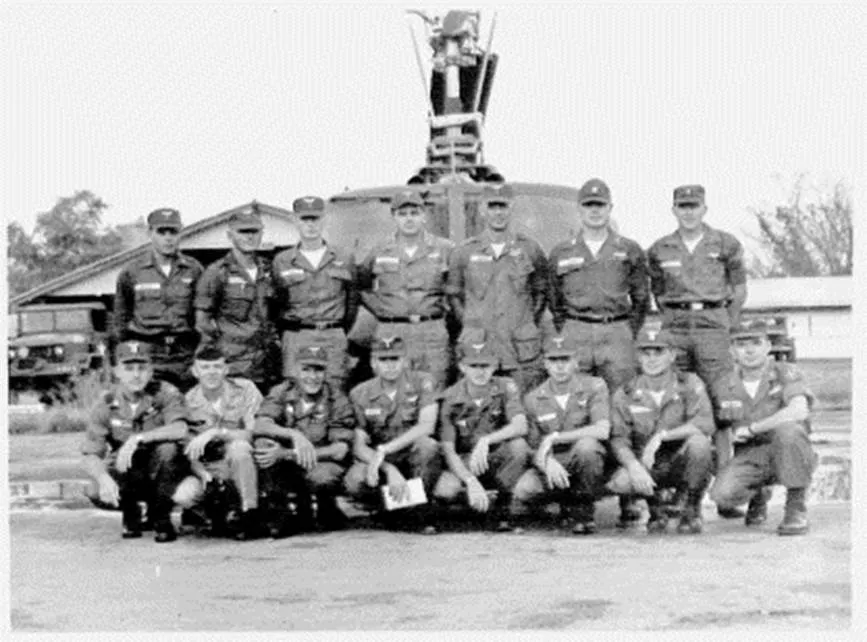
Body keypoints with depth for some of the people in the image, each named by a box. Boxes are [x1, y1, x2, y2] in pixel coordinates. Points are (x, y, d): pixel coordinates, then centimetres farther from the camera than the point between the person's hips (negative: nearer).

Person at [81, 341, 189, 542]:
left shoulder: (165, 393, -14)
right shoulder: (106, 404, -8)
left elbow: (180, 429, -34)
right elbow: (90, 456, -13)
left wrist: (137, 439, -43)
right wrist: (104, 478, -35)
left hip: (162, 472, -1)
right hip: (128, 475, 2)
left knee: (167, 448, -33)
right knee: (96, 493, -28)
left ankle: (161, 517, -10)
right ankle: (130, 512, 9)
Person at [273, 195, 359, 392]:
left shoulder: (344, 258, 10)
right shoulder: (281, 261, 7)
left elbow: (352, 300, 16)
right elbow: (274, 303, 12)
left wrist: (340, 333, 12)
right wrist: (286, 337, 9)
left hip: (334, 339, 1)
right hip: (295, 338, -1)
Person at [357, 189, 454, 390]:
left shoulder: (444, 249, 3)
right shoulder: (380, 253, 7)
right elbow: (360, 285, 18)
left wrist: (443, 307, 4)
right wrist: (380, 310, 9)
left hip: (433, 334, -1)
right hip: (391, 334, 1)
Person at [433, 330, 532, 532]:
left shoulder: (506, 388, -9)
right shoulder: (451, 400, -10)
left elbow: (521, 426, -26)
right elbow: (448, 450, -16)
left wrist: (486, 441, -41)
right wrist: (471, 481, -32)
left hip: (500, 460, 0)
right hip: (465, 464, 0)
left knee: (518, 445, -33)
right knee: (443, 492, -31)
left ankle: (502, 504, -8)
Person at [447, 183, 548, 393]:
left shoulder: (529, 249, 7)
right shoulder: (464, 252, 6)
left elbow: (542, 291, 16)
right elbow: (453, 294, 15)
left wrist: (529, 325, 8)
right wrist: (469, 327, 6)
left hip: (524, 352, 0)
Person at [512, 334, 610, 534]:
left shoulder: (594, 386, -7)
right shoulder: (533, 399, 1)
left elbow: (602, 430, -23)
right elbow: (534, 449, 0)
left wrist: (553, 438, -24)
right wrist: (547, 462, -25)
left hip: (586, 463, -2)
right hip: (552, 465, 2)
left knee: (586, 444, -37)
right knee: (523, 491, -28)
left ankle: (584, 511, -11)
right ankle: (569, 503, 7)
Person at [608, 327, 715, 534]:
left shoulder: (689, 384, -8)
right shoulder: (625, 394, -1)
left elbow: (706, 423, -24)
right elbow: (619, 439, -7)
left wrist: (661, 435, -30)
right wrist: (634, 466, -28)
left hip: (684, 464, -1)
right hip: (649, 469, 1)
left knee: (698, 442, -34)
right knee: (620, 482, -31)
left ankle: (692, 510, -7)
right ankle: (655, 507, 7)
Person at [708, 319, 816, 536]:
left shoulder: (786, 373, -10)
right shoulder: (722, 387, 3)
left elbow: (799, 411, -28)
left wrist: (751, 428, -24)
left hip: (789, 458, -3)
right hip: (749, 459, 3)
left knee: (789, 428, -36)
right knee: (722, 493, -28)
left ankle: (797, 509, -18)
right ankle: (757, 495, 13)